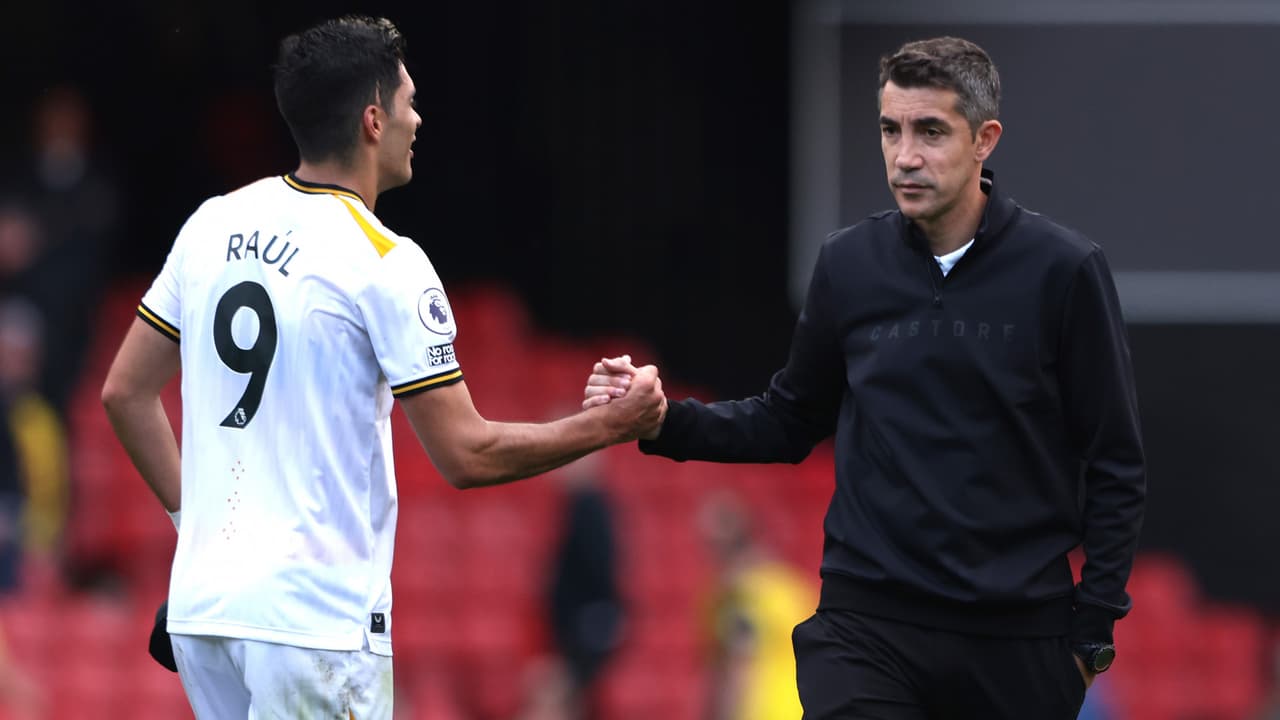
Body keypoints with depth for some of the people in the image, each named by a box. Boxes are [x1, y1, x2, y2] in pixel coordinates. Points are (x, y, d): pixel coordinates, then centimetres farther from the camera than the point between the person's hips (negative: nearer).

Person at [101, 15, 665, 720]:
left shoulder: (213, 225, 8)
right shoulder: (386, 263, -12)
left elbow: (124, 393, 13)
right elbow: (466, 456, -11)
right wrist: (613, 424, 0)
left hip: (201, 607, 7)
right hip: (315, 616, -7)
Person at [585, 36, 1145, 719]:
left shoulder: (1062, 269, -5)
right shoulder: (850, 264, 3)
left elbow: (1114, 465, -1)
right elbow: (788, 423, 14)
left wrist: (1092, 630, -3)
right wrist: (663, 421, -2)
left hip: (1018, 637, -1)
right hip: (868, 625, 1)